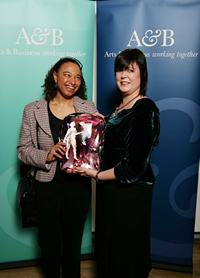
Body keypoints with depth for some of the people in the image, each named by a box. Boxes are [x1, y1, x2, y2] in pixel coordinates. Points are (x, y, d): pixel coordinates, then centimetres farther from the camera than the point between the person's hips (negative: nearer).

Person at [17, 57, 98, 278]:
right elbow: (23, 150, -2)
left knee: (73, 241, 18)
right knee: (49, 242, 17)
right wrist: (46, 156, -20)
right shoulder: (33, 110, -2)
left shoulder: (88, 108, 0)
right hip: (47, 185, 0)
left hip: (78, 186, 1)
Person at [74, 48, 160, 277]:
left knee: (126, 252, 12)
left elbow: (134, 168, -23)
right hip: (109, 189, 8)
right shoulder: (120, 107, 7)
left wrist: (97, 175, -13)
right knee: (108, 245, 24)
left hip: (130, 192, -8)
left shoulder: (145, 110, -20)